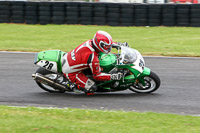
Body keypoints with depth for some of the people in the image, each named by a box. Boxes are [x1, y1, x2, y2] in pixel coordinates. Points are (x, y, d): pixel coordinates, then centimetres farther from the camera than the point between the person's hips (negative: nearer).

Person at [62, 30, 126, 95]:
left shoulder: (90, 42, -10)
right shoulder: (92, 58, -32)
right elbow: (97, 75, -19)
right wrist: (112, 77, -21)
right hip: (70, 72, -9)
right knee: (92, 88, -16)